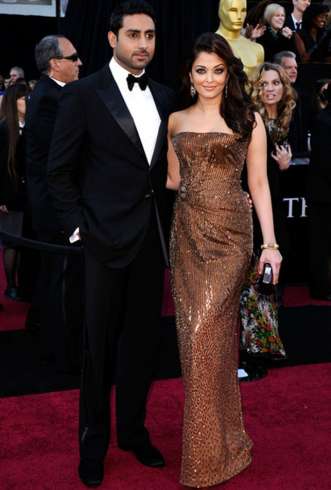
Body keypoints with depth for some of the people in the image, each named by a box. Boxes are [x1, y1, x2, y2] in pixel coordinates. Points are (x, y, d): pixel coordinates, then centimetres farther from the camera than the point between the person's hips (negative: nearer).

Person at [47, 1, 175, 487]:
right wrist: (77, 225, -9)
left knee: (143, 339, 12)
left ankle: (133, 430, 30)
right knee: (100, 343, 6)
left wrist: (167, 220, 6)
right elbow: (59, 170, -5)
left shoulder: (164, 96, 9)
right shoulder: (84, 93, -6)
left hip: (152, 236, 5)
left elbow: (167, 165, 13)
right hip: (106, 236, -4)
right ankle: (93, 441, 23)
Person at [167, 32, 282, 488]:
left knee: (205, 330, -9)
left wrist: (270, 242, -5)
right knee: (193, 330, 6)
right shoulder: (176, 120, 12)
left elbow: (258, 183, 0)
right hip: (187, 231, 4)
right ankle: (206, 428, 24)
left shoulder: (248, 118, 1)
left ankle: (209, 450, 6)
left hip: (228, 233, -4)